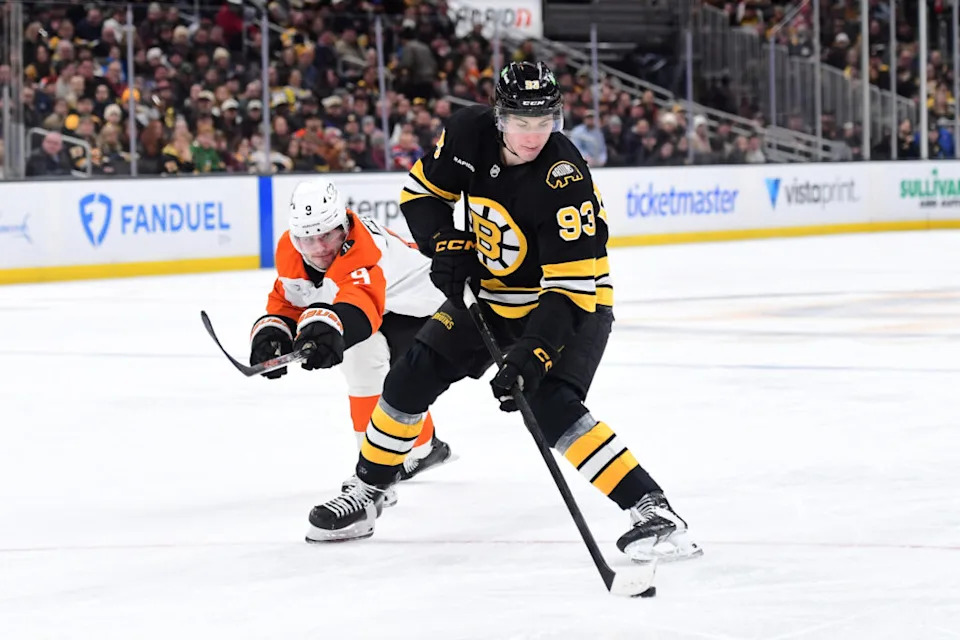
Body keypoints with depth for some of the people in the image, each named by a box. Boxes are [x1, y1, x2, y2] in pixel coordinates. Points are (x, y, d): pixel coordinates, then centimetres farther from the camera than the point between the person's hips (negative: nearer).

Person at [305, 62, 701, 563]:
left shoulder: (565, 180, -32)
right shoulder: (471, 133, -15)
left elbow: (571, 287, -33)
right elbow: (422, 189, 3)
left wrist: (533, 352, -43)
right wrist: (445, 243, -14)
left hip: (572, 304, -6)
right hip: (491, 293, 6)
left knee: (550, 405, -28)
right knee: (410, 379, 3)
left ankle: (651, 509, -29)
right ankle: (366, 495, 23)